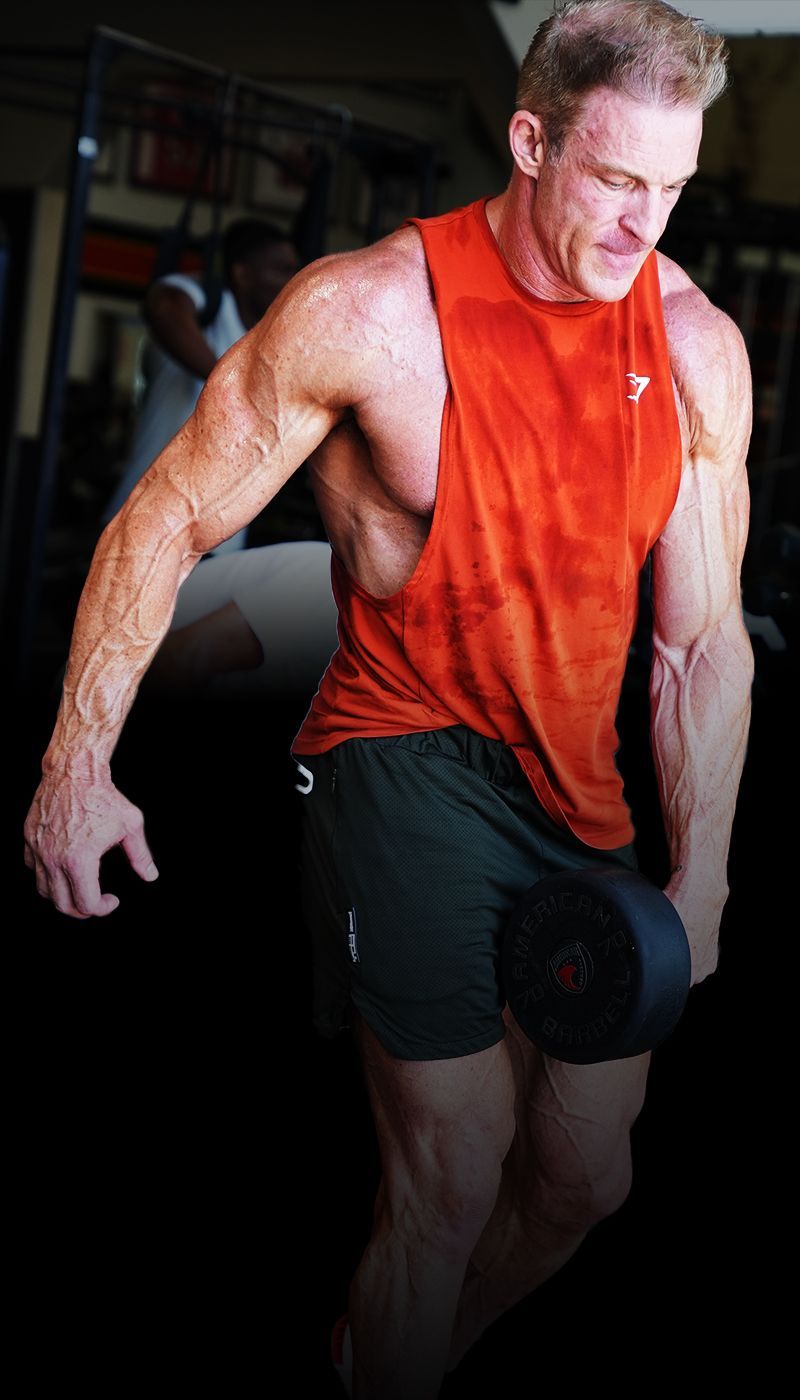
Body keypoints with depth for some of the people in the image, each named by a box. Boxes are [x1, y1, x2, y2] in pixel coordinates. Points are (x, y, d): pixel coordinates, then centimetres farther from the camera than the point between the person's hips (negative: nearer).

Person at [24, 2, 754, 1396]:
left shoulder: (698, 350, -4)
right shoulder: (368, 311, -15)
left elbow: (704, 637, 2)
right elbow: (168, 518, -7)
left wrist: (700, 875, -2)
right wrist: (78, 764, -7)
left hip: (581, 775, 5)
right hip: (404, 750, -5)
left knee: (585, 1182, 12)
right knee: (454, 1179, -11)